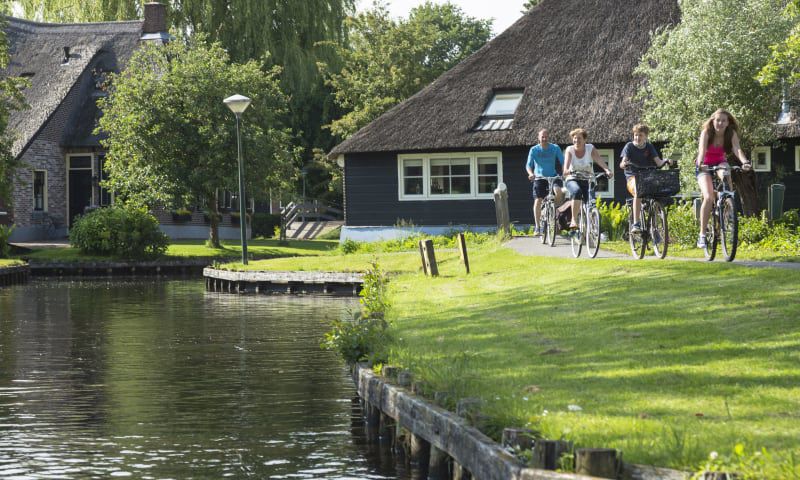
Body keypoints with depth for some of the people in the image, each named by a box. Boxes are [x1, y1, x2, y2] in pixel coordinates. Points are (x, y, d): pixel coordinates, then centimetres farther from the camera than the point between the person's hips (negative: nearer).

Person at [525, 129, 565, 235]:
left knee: (558, 191, -29)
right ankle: (538, 227, -2)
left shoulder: (555, 148, -1)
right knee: (538, 201, -9)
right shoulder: (534, 150, -2)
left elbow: (563, 162, -2)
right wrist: (531, 174, -25)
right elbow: (528, 165, -4)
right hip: (539, 178, 0)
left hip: (553, 176, 0)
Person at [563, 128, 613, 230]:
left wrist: (608, 170, -44)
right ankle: (574, 220, -35)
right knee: (577, 191, -35)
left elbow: (600, 160, -24)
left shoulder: (590, 148, -7)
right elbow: (565, 170, -22)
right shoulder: (570, 150, -8)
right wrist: (569, 171, -47)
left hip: (588, 180, 2)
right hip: (573, 180, -2)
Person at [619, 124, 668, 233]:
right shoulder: (629, 146, 2)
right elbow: (622, 163, -11)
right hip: (632, 176, -3)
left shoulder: (649, 147, 10)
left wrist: (665, 161, -24)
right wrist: (624, 164, -35)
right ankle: (635, 224, -39)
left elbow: (658, 162, -2)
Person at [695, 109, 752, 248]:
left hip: (720, 164, 2)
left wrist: (745, 162, -51)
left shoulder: (731, 134, -14)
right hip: (704, 167, -2)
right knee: (708, 197, -23)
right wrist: (700, 164, -57)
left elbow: (737, 149, -30)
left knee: (725, 174, -35)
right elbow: (702, 150, -37)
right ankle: (702, 234, -17)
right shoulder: (706, 132, -21)